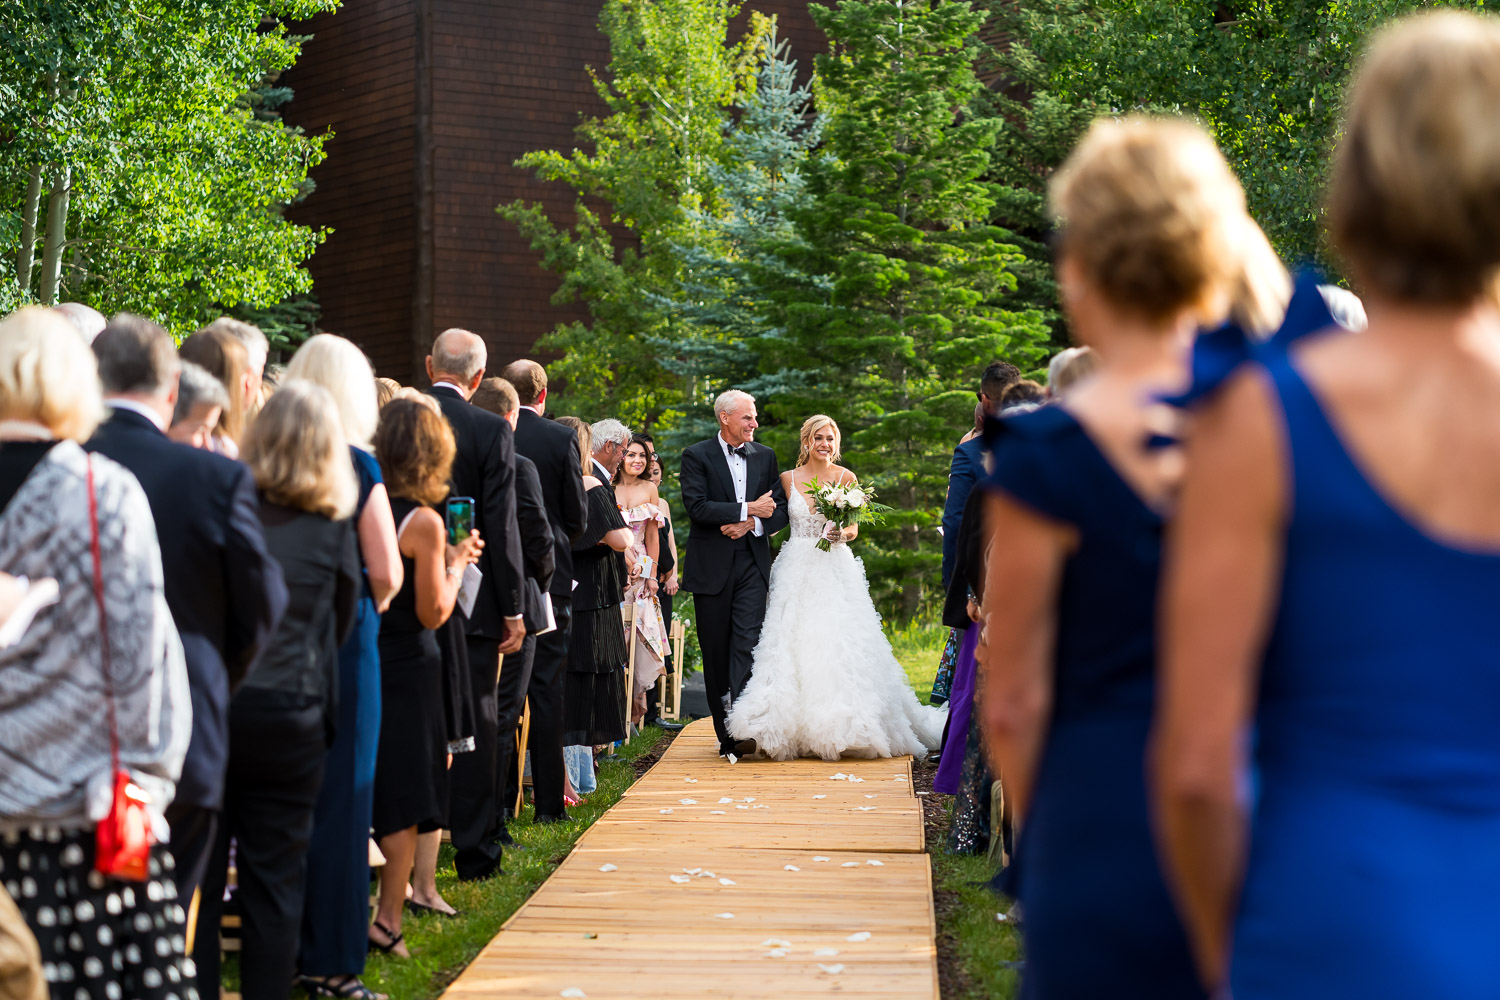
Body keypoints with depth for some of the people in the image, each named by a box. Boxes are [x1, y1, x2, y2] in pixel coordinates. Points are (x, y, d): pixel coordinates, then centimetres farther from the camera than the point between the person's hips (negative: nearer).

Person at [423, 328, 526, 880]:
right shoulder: (492, 432, -9)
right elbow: (502, 526, -10)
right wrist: (512, 607, -4)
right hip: (471, 601, -3)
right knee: (473, 724, 4)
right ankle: (474, 850, 7)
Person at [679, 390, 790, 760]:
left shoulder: (765, 456, 11)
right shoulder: (696, 456, 0)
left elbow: (781, 510, 10)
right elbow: (697, 507, -13)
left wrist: (752, 524, -9)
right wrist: (748, 509, -13)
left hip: (752, 564, 1)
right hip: (711, 567, -1)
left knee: (747, 643, -14)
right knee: (716, 652, 4)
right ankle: (725, 731, 13)